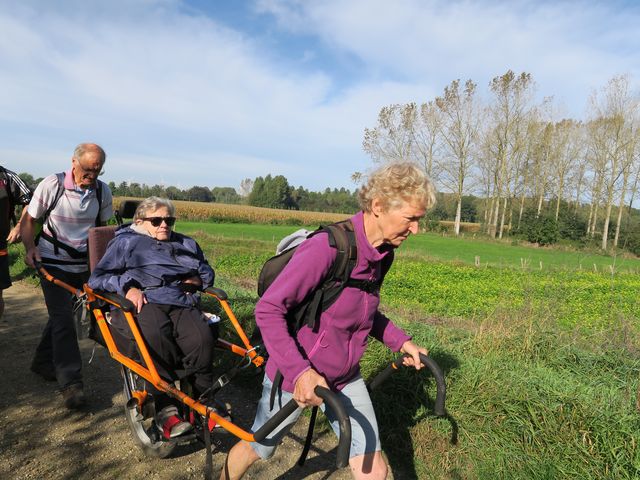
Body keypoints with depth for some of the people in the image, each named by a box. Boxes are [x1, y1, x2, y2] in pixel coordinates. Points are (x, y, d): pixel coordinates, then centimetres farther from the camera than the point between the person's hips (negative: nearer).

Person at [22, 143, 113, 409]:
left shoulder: (102, 191, -3)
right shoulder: (52, 185, -12)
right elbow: (29, 220, -3)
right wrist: (30, 247, -19)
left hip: (83, 265, 4)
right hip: (53, 263, -4)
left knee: (61, 315, 15)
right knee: (63, 319, -9)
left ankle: (43, 362, 36)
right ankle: (71, 382, -6)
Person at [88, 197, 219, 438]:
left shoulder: (187, 244, 31)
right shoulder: (125, 243, 21)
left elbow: (208, 272, 38)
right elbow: (97, 278, 13)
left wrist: (198, 280, 12)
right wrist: (127, 287, -7)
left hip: (181, 302, 3)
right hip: (142, 302, -2)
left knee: (202, 338, -32)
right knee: (156, 337, -39)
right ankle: (165, 408, -31)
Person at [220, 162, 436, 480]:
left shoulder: (380, 253, -5)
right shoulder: (327, 247, -30)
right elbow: (268, 311, -26)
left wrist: (399, 340, 1)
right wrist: (298, 371, -33)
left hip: (345, 379, 6)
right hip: (296, 376, -5)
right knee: (258, 450, 21)